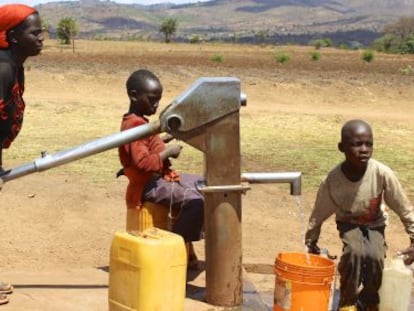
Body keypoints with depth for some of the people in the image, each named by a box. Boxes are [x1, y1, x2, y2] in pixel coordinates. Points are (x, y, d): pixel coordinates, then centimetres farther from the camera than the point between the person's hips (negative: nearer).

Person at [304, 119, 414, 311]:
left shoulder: (382, 173, -29)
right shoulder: (333, 180, -27)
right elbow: (318, 214, -10)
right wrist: (310, 242, 1)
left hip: (375, 224, 1)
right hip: (349, 223, 0)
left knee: (374, 256, -25)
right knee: (354, 252, -29)